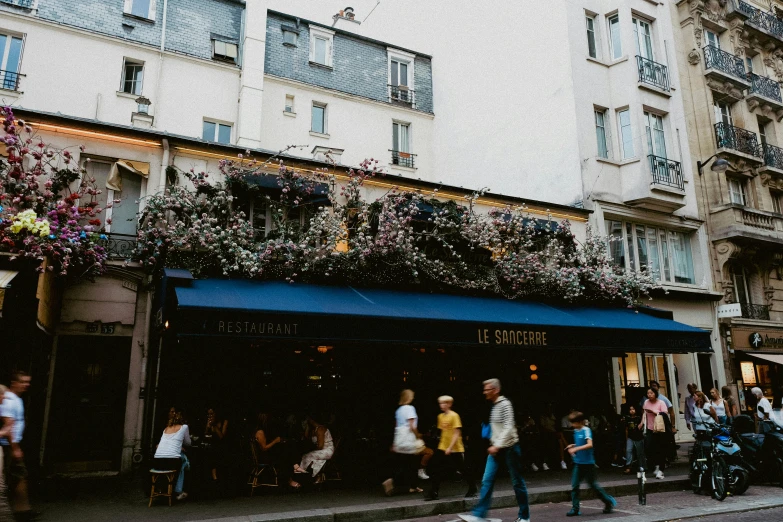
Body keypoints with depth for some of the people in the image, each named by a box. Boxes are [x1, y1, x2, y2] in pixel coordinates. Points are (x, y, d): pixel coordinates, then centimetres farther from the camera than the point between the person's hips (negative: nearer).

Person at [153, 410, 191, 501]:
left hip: (156, 463, 4)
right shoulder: (184, 427, 10)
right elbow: (188, 443, 22)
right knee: (184, 461, 30)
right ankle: (178, 491, 21)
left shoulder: (166, 429, 22)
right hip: (172, 462, -4)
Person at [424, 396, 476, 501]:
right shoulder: (440, 416, 7)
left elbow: (457, 433, -17)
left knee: (462, 470, 8)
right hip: (442, 448, 6)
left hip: (455, 449, -6)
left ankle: (472, 490, 27)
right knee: (436, 470, -1)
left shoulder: (454, 415, -14)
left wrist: (450, 447, -21)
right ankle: (433, 493, 4)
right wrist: (442, 444, 12)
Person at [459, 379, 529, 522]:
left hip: (509, 447, -8)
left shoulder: (505, 404, -14)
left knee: (517, 482, 5)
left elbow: (509, 428, -21)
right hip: (496, 448, 8)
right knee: (487, 481, 0)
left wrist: (497, 445, -24)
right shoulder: (494, 405, 11)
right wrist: (493, 444, 14)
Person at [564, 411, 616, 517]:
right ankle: (575, 509, 7)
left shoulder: (586, 430, -15)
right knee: (574, 486, 2)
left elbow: (590, 444, -29)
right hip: (578, 463, 7)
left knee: (593, 484, 6)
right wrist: (573, 446, 5)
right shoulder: (576, 431, 7)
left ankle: (609, 501, 27)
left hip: (588, 463, -7)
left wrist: (576, 449, -31)